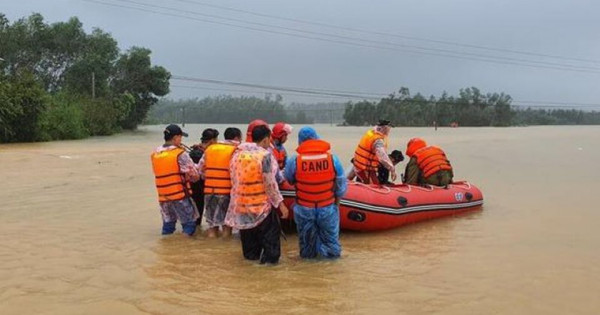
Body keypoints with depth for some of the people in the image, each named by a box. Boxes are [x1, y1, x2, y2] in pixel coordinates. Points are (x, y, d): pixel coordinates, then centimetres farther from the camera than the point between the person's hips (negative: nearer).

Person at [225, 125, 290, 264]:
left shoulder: (237, 153, 3)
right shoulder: (265, 155, -17)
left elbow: (234, 178, 11)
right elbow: (270, 183, -18)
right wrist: (280, 203, -13)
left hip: (241, 202, 6)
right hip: (262, 203, -6)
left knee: (248, 231, 22)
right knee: (270, 231, 10)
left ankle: (251, 255, 34)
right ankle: (270, 258, 12)